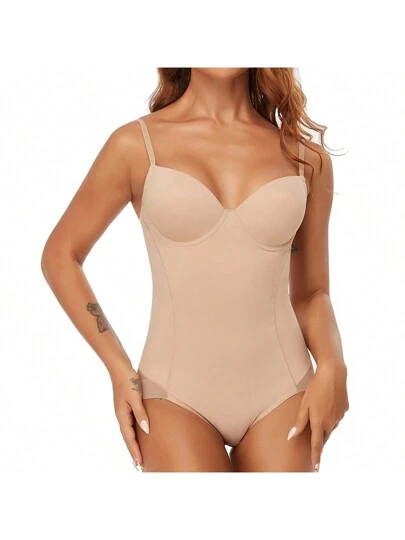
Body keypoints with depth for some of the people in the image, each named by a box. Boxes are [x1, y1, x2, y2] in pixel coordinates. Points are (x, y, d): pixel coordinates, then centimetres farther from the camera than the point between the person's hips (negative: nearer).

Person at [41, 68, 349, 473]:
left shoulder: (307, 158, 6)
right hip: (176, 391, -2)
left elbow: (310, 291, 12)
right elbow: (60, 255, 8)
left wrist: (331, 367, -7)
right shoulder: (136, 145, -1)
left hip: (280, 389, 2)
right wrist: (119, 370, 0)